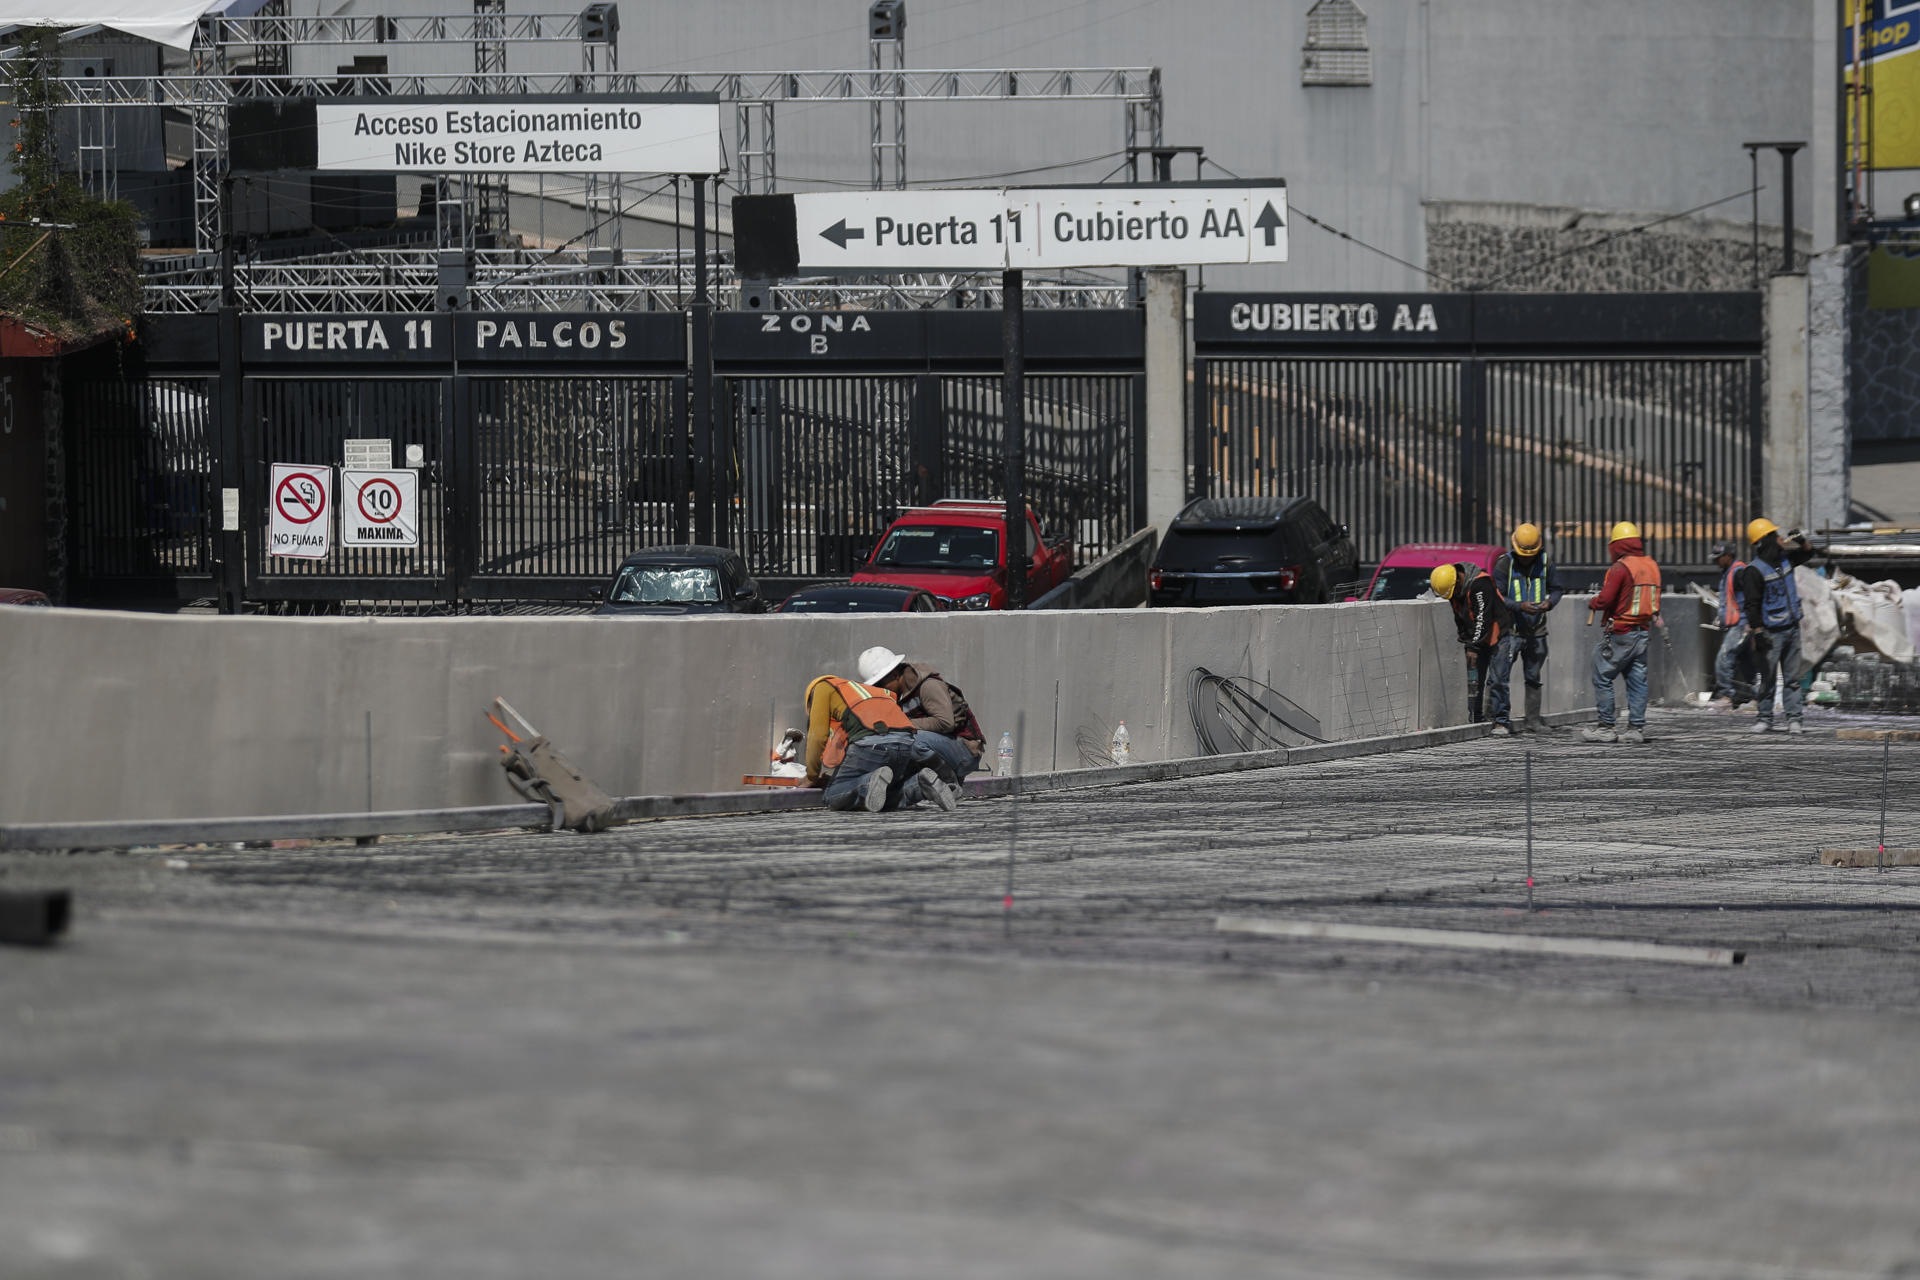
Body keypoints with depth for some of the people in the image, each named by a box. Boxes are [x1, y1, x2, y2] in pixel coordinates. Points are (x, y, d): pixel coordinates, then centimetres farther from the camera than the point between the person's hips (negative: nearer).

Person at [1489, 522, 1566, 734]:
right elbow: (1497, 598, -12)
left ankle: (1533, 719, 24)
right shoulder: (1504, 565, -9)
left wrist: (1550, 601, -11)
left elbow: (1557, 588, 11)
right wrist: (1520, 606, -27)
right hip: (1510, 630, -4)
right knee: (1499, 678, -10)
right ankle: (1499, 720, -6)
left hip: (1536, 631, 4)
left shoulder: (1544, 563, 2)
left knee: (1533, 677, 14)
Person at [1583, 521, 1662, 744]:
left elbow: (1606, 599, -18)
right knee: (1637, 680, 9)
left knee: (1603, 678, 2)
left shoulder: (1620, 568, -15)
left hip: (1620, 633, -7)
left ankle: (1605, 727, 1)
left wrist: (1592, 603, 2)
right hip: (1643, 631, 7)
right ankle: (1637, 728, 8)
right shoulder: (1651, 565, 9)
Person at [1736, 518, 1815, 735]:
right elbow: (1752, 605, -17)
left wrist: (1802, 541, 4)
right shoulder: (1754, 571, -14)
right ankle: (1765, 719, 11)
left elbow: (1808, 554, 26)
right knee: (1768, 678, 0)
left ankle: (1793, 719, 8)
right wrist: (1758, 632, -21)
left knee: (1793, 677, 6)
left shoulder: (1784, 558, 8)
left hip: (1792, 628, 6)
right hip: (1771, 633, -6)